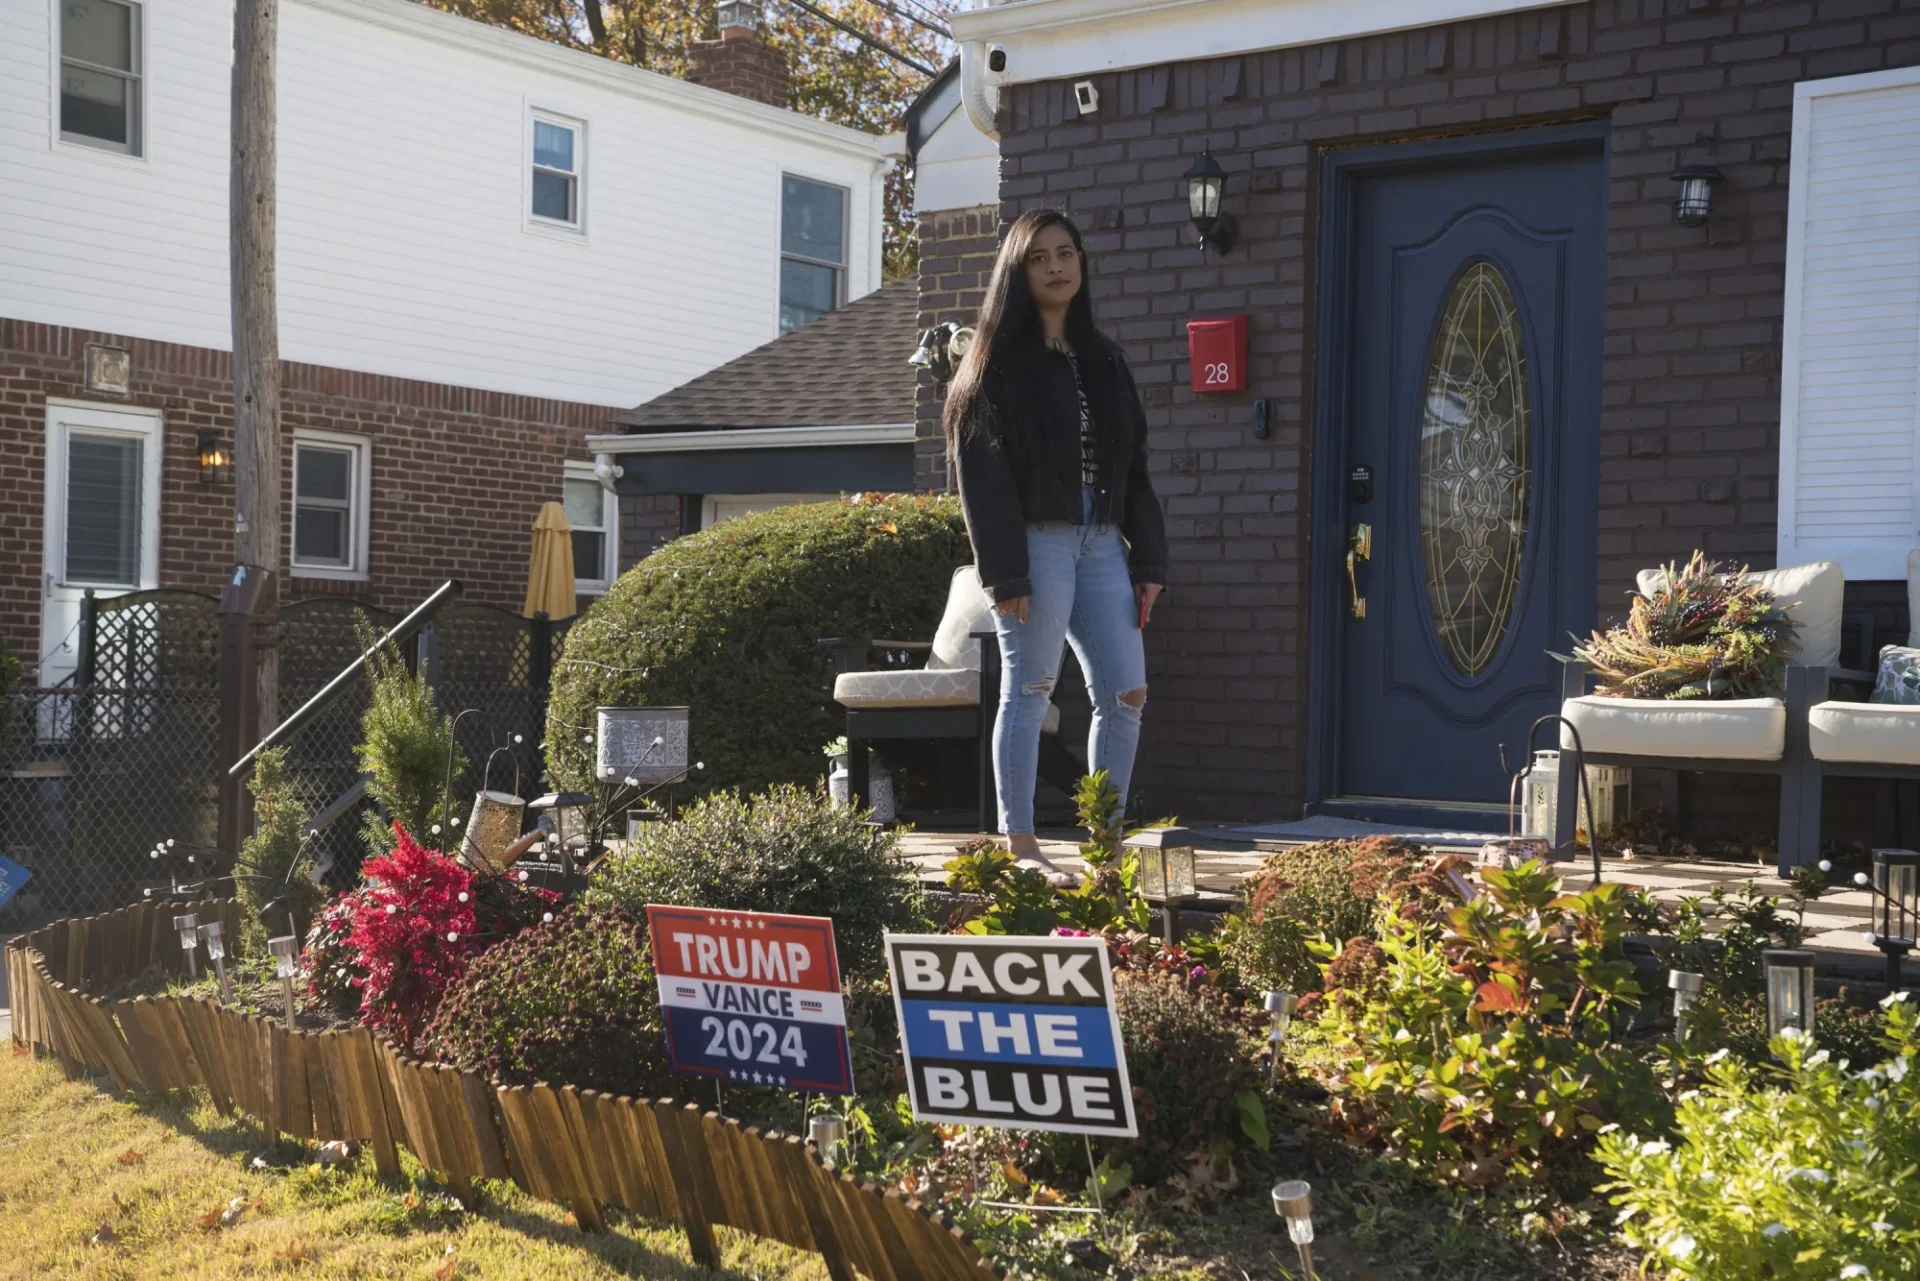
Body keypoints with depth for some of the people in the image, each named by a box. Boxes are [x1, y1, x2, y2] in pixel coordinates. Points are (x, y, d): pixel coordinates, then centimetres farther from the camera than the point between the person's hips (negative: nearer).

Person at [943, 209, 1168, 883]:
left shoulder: (1103, 358, 16)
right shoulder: (1000, 360, -1)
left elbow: (1132, 465, 16)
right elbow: (983, 472, -8)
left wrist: (1148, 561, 8)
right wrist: (1005, 573, -16)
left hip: (1100, 545, 6)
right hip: (1038, 543, -6)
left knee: (1125, 695, 2)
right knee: (1028, 691, 0)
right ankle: (1020, 848, 8)